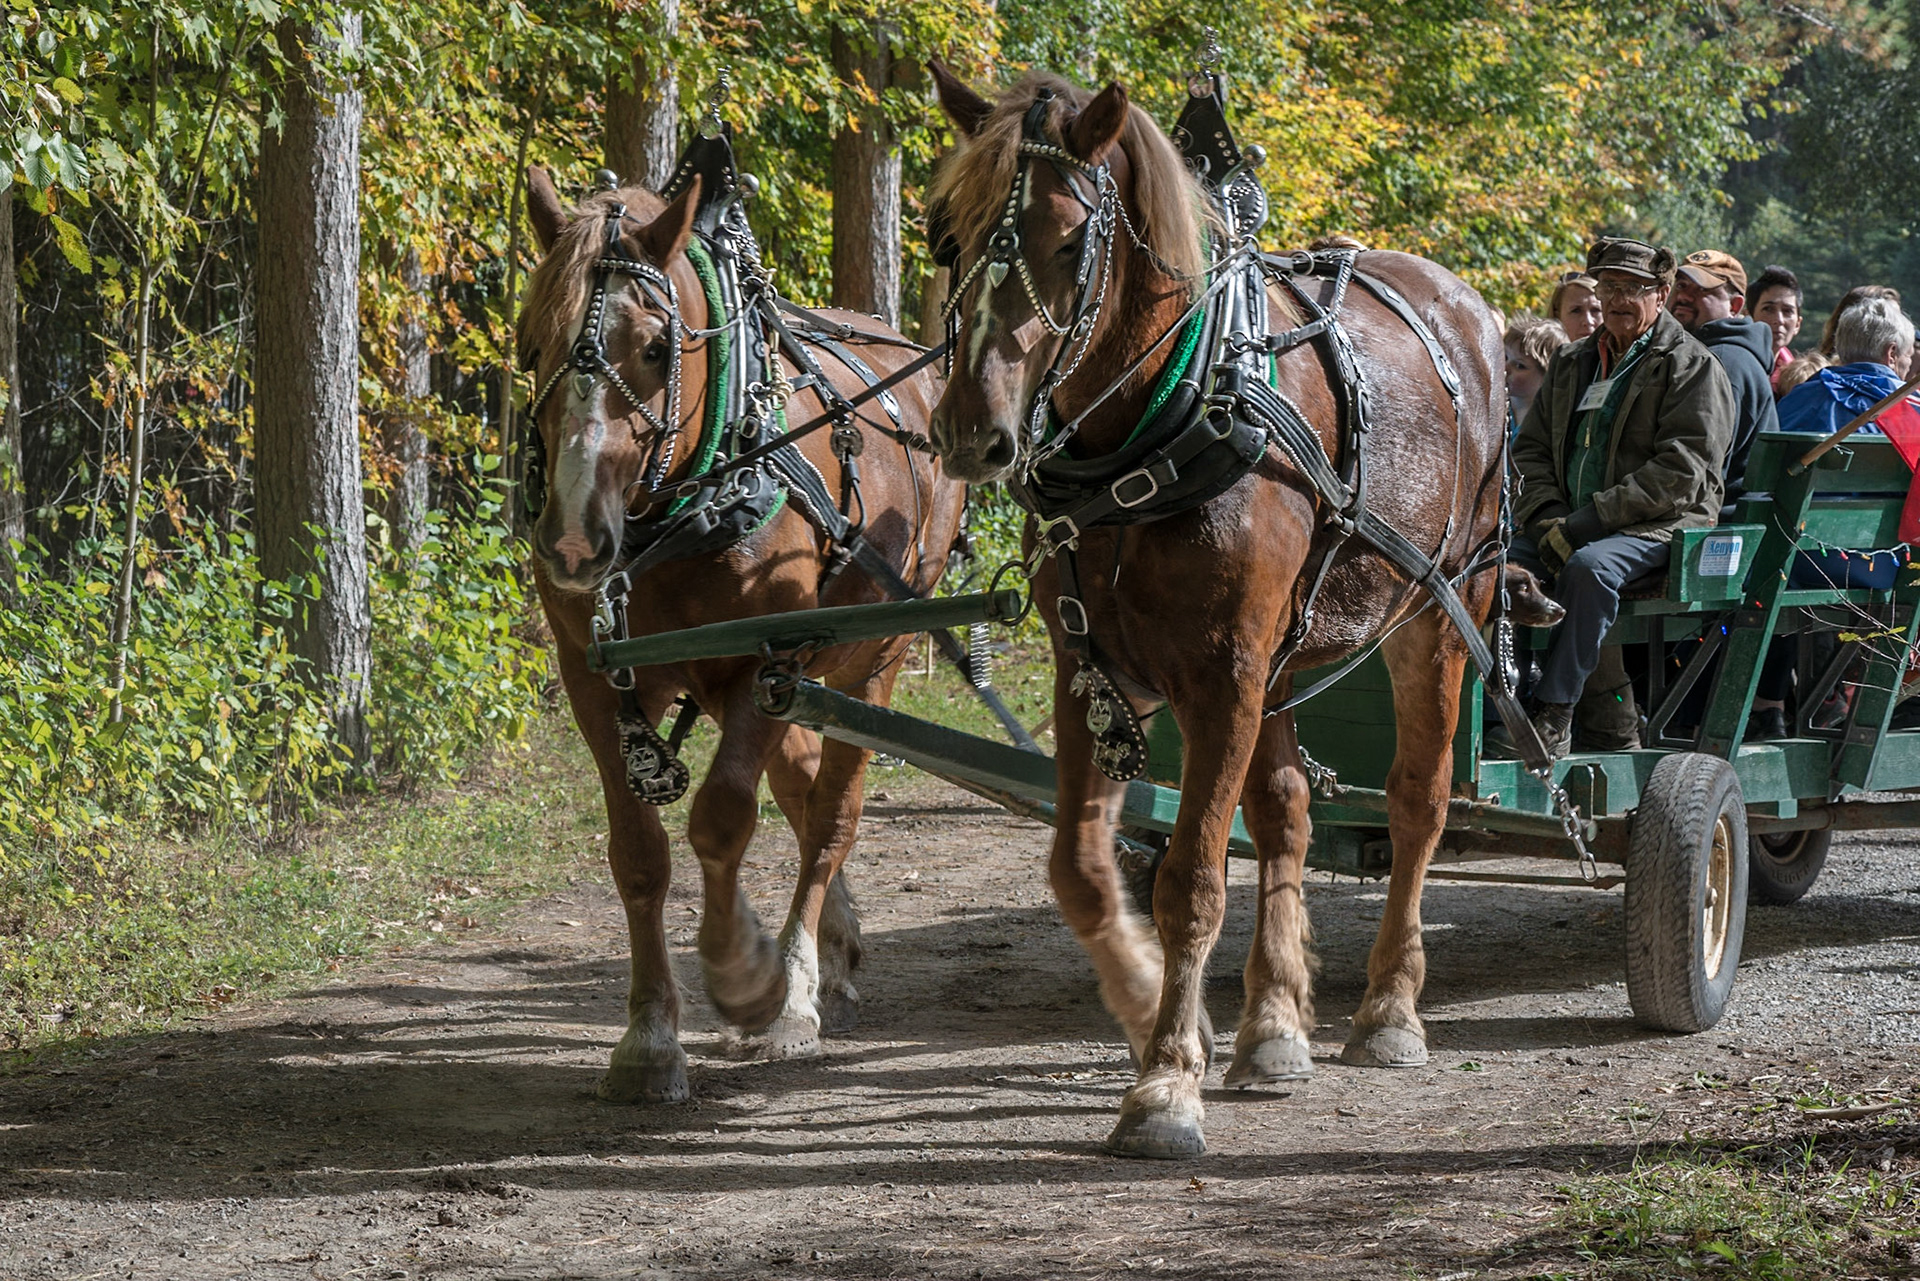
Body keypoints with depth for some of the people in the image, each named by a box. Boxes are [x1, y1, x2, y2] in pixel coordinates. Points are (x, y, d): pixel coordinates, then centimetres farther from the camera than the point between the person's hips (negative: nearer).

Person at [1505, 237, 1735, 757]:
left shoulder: (1692, 367, -1)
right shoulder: (1571, 362, 20)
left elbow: (1681, 472, -12)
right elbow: (1530, 450, 17)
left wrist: (1587, 522, -18)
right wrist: (1547, 518, -5)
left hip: (1657, 526, -6)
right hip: (1562, 525, 6)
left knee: (1590, 567, -37)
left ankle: (1553, 715, -34)